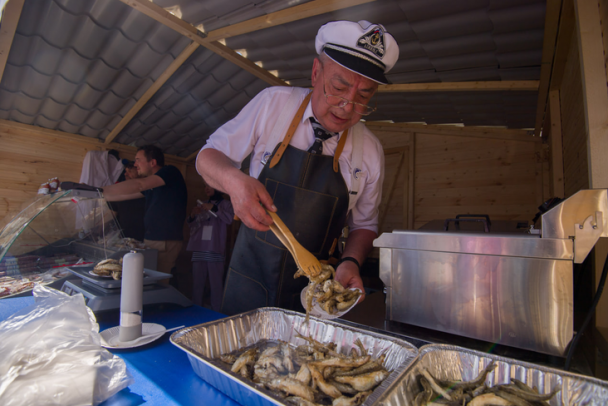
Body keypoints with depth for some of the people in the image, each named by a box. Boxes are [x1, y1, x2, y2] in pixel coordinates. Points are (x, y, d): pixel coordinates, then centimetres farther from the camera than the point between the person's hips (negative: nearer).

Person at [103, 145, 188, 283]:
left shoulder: (171, 172, -8)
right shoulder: (150, 186, 20)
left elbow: (138, 185, -19)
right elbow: (125, 195, 27)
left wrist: (100, 190, -15)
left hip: (166, 242, -9)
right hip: (150, 240, 9)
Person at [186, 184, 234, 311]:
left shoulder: (225, 204, 6)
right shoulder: (202, 205, 21)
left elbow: (229, 219, -12)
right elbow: (192, 227, 21)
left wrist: (214, 208, -18)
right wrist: (192, 216, 1)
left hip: (215, 251, -4)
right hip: (199, 251, 5)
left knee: (216, 284, -6)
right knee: (197, 284, 4)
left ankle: (216, 313, 2)